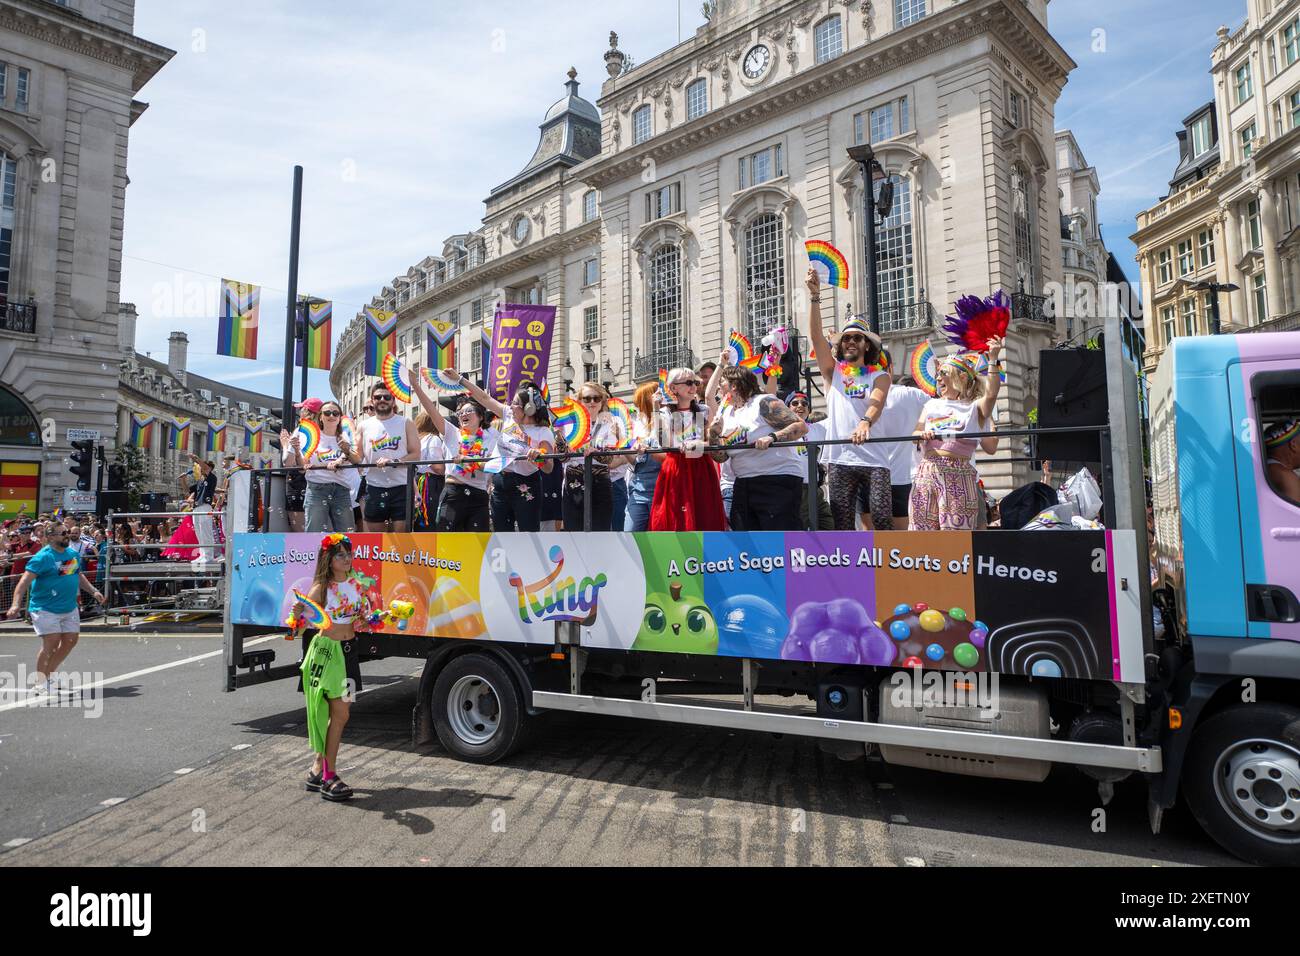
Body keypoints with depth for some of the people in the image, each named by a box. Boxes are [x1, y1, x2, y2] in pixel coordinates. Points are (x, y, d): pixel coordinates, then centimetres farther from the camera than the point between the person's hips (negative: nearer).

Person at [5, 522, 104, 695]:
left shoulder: (73, 554, 10)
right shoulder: (43, 557, -13)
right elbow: (25, 580, -18)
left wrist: (93, 591, 20)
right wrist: (16, 604, -28)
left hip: (70, 608, 7)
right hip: (46, 608, -7)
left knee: (71, 640, 9)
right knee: (51, 643, -9)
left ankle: (50, 672, 27)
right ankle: (41, 683, 7)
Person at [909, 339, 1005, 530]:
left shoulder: (974, 408, 10)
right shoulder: (931, 405, 22)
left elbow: (991, 394, -11)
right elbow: (915, 434, 12)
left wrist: (993, 360, -16)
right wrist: (922, 434, -11)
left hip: (958, 475, -4)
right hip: (927, 470, 4)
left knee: (956, 530, -8)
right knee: (921, 530, 0)